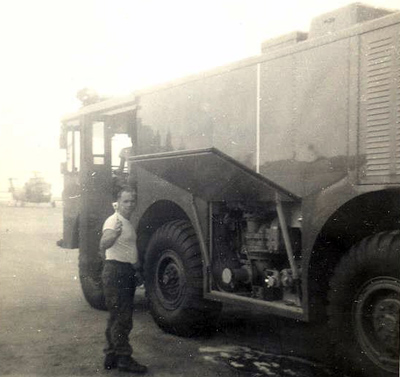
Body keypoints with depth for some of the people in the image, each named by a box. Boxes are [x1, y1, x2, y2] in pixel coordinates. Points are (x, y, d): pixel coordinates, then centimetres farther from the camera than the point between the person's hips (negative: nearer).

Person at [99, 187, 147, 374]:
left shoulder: (128, 224, 16)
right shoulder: (113, 221, -13)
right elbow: (103, 244, -31)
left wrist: (137, 271, 24)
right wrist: (113, 234, -52)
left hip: (127, 273, 10)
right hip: (116, 272, -10)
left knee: (118, 317, 13)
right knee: (121, 317, -7)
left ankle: (111, 357, 21)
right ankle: (124, 358, -2)